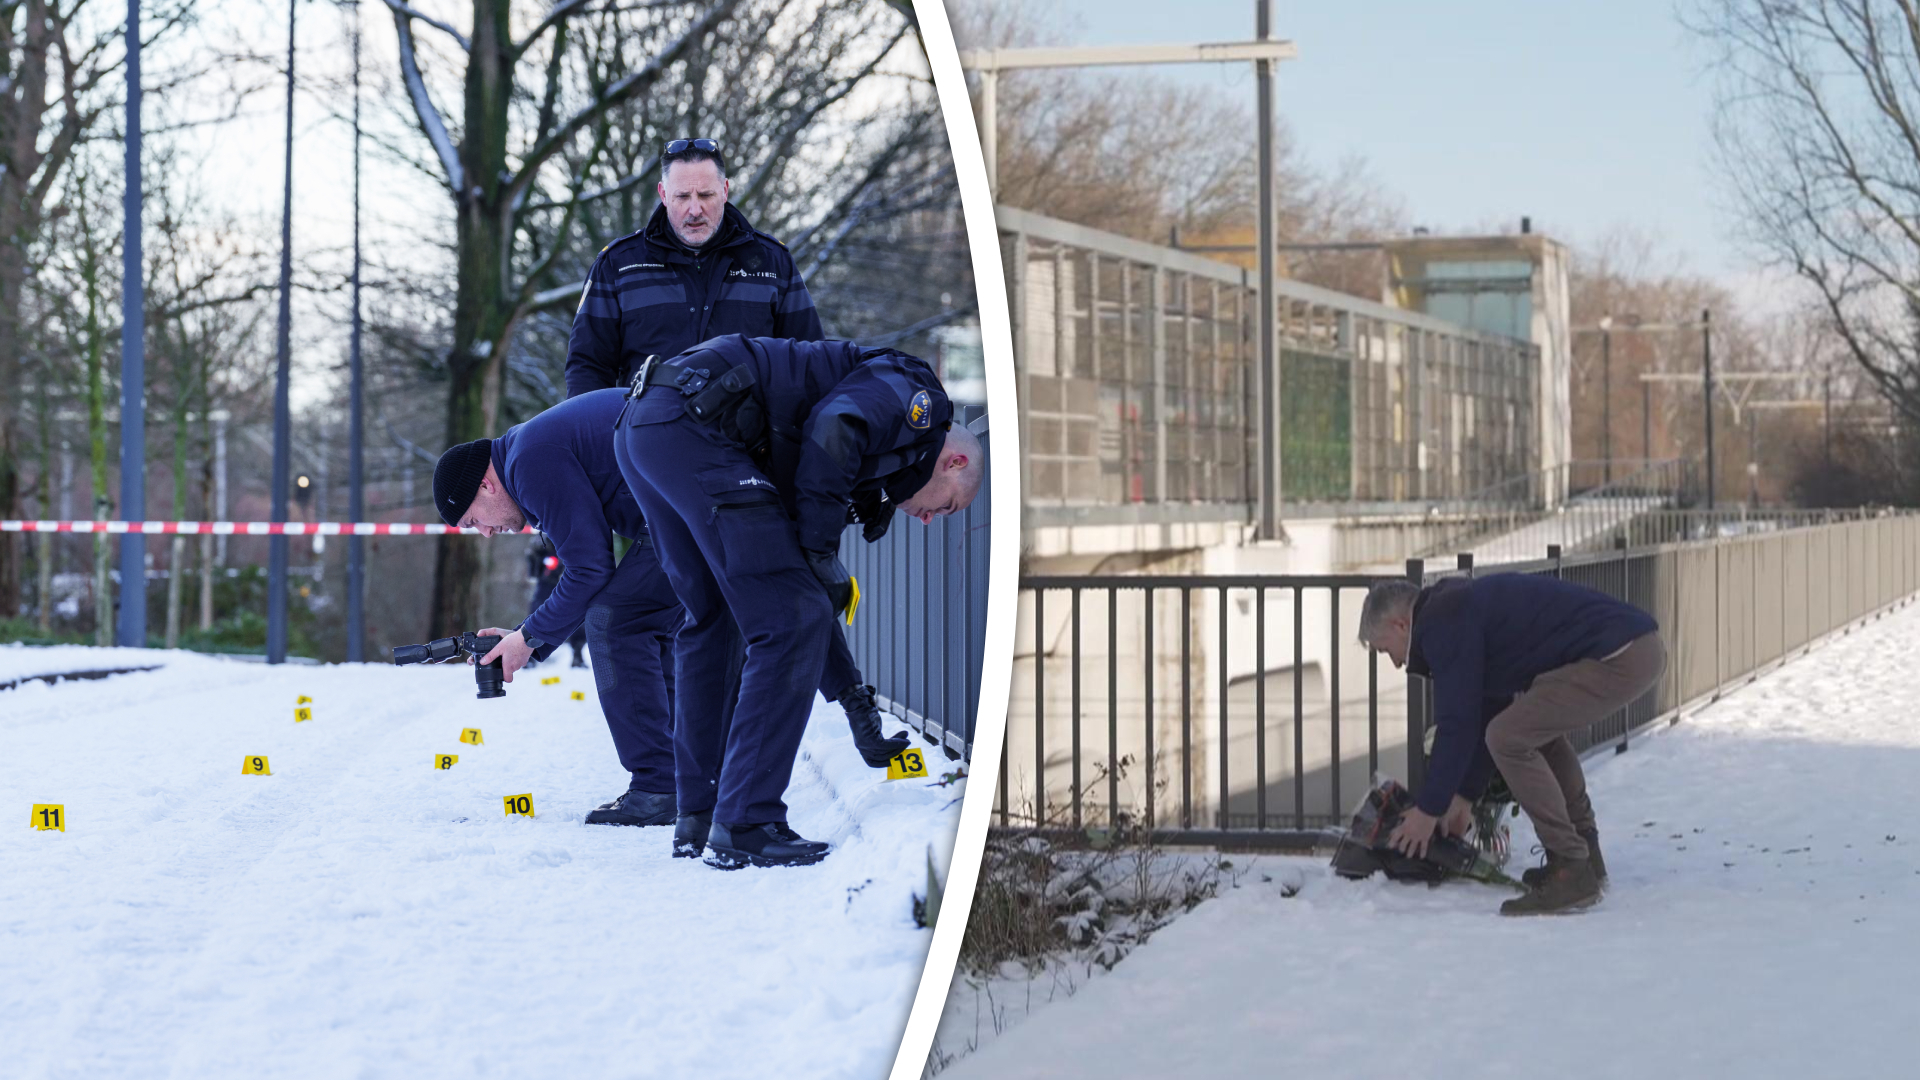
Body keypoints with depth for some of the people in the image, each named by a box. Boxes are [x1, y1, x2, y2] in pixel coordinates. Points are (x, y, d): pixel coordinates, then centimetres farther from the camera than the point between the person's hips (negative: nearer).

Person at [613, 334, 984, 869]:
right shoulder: (915, 391, 7)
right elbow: (831, 429, -13)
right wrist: (821, 552, -6)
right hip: (694, 425, -10)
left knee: (711, 618, 24)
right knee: (790, 623, -4)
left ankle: (698, 818, 28)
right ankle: (745, 827, -3)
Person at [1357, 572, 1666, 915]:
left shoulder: (1442, 624, -6)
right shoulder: (1464, 607, 25)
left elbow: (1457, 723, -6)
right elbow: (1484, 712, 31)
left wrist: (1429, 809, 3)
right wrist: (1464, 796, 35)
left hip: (1617, 659, -11)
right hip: (1642, 649, 11)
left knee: (1511, 738, -9)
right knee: (1541, 726, 29)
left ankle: (1571, 874, -6)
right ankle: (1582, 855, 29)